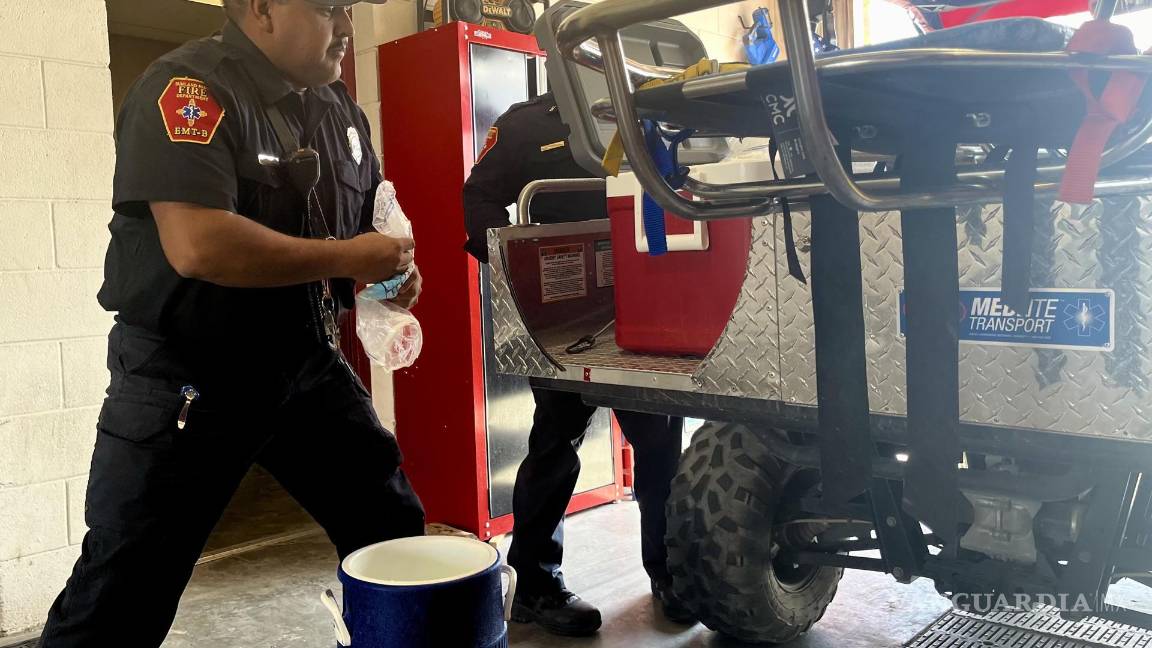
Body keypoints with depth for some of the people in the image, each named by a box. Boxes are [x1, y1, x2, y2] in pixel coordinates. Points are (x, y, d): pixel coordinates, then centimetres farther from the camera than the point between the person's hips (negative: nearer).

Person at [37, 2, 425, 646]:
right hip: (184, 377, -6)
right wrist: (347, 258, -21)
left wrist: (390, 271, -4)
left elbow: (365, 224, 19)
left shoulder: (340, 108, 7)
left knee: (397, 530, 12)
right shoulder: (188, 88, -16)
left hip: (305, 363, 7)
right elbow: (198, 243, -30)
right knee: (125, 591, 4)